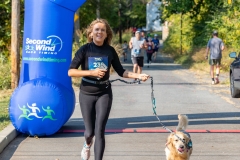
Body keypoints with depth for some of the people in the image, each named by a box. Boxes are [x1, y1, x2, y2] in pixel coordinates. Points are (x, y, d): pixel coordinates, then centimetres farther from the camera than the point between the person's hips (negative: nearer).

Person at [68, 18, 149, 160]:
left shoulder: (110, 51, -2)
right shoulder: (85, 49, -9)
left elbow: (121, 71, 4)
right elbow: (71, 71, -14)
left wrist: (138, 76, -10)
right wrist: (91, 72, -23)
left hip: (104, 94, 1)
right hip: (87, 94, -1)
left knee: (99, 131, -8)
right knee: (90, 131, 9)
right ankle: (87, 145, 46)